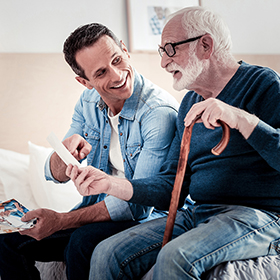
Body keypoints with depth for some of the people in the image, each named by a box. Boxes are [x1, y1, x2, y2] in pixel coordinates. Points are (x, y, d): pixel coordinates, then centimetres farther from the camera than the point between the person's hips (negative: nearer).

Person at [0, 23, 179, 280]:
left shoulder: (160, 112, -22)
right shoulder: (88, 103, 0)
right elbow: (55, 175, 4)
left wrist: (61, 221, -22)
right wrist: (66, 152, -22)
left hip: (146, 219, -6)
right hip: (97, 211, 6)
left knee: (82, 243, -34)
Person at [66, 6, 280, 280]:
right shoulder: (190, 104, 17)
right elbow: (172, 185, 14)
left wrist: (241, 119, -26)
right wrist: (110, 184, 0)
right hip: (197, 214, 6)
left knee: (175, 257, -33)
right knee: (107, 255, -12)